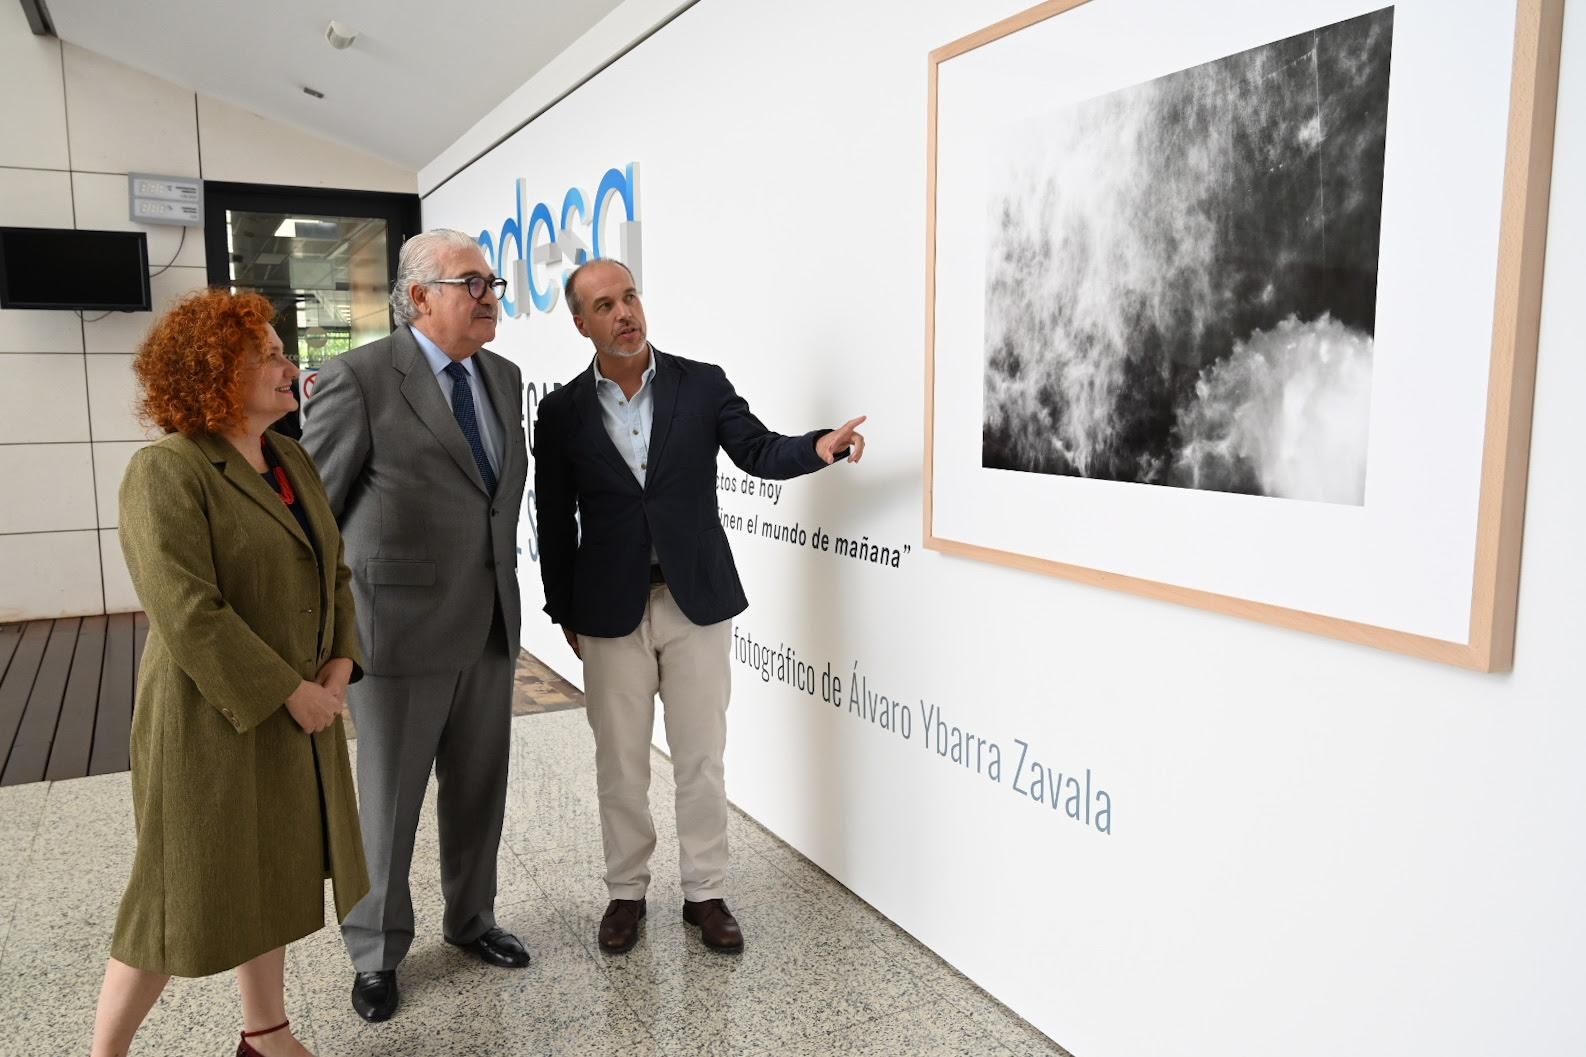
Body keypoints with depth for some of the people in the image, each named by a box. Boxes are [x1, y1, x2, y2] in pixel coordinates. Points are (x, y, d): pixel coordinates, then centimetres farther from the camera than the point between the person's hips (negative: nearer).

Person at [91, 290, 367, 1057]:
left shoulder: (292, 459, 7)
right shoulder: (165, 474, -17)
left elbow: (333, 569, 10)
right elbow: (188, 615, -24)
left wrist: (339, 662, -4)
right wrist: (288, 691, -20)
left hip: (298, 711, 7)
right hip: (212, 717, -7)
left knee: (271, 875, 17)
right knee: (187, 892, 4)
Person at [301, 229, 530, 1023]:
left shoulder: (504, 377, 7)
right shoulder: (361, 378, -12)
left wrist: (507, 586, 14)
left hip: (490, 627, 6)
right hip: (399, 626, -5)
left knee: (479, 791, 17)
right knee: (388, 800, 11)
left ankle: (470, 918, 39)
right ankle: (376, 952, 31)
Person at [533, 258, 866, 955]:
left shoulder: (702, 384, 0)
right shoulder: (562, 412, 0)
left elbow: (759, 452, -6)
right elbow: (555, 522, 5)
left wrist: (821, 447, -26)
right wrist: (563, 612, 6)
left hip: (697, 603, 0)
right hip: (611, 611, 0)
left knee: (701, 759, 9)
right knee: (620, 764, 12)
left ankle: (705, 892, 26)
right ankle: (626, 892, 30)